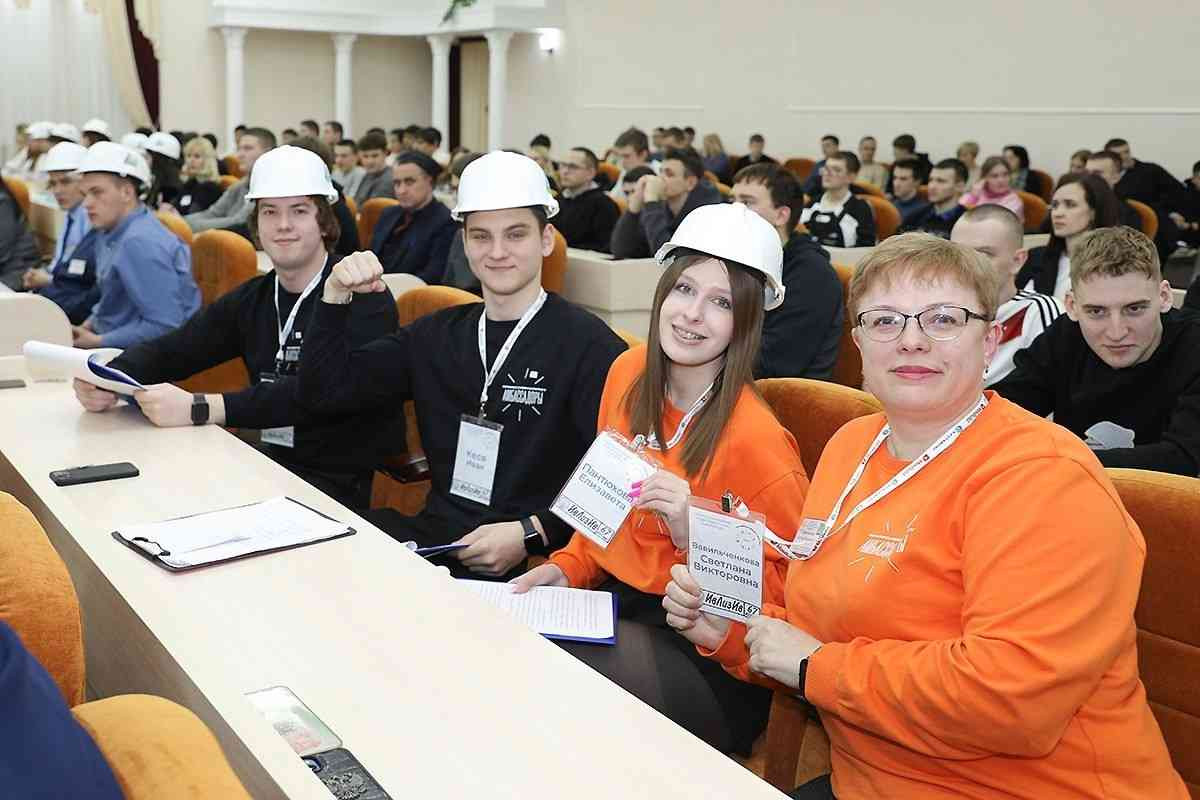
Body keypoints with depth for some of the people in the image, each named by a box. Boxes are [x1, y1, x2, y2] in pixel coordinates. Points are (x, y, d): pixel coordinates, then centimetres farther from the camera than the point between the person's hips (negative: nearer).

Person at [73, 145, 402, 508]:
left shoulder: (364, 299, -13)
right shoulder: (253, 298, 10)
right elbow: (169, 351, 6)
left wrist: (199, 409, -33)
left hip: (349, 482, -6)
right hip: (274, 465, 6)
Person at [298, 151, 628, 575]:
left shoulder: (590, 346, -8)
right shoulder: (436, 334, 13)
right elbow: (324, 392, 12)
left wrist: (530, 533, -21)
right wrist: (335, 297, -1)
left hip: (533, 563, -5)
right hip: (434, 538, 6)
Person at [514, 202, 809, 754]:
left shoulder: (753, 438, -20)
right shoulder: (630, 372, 0)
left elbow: (788, 585, -13)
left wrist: (693, 535, -26)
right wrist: (568, 566, 1)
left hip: (703, 655, -6)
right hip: (614, 599, 7)